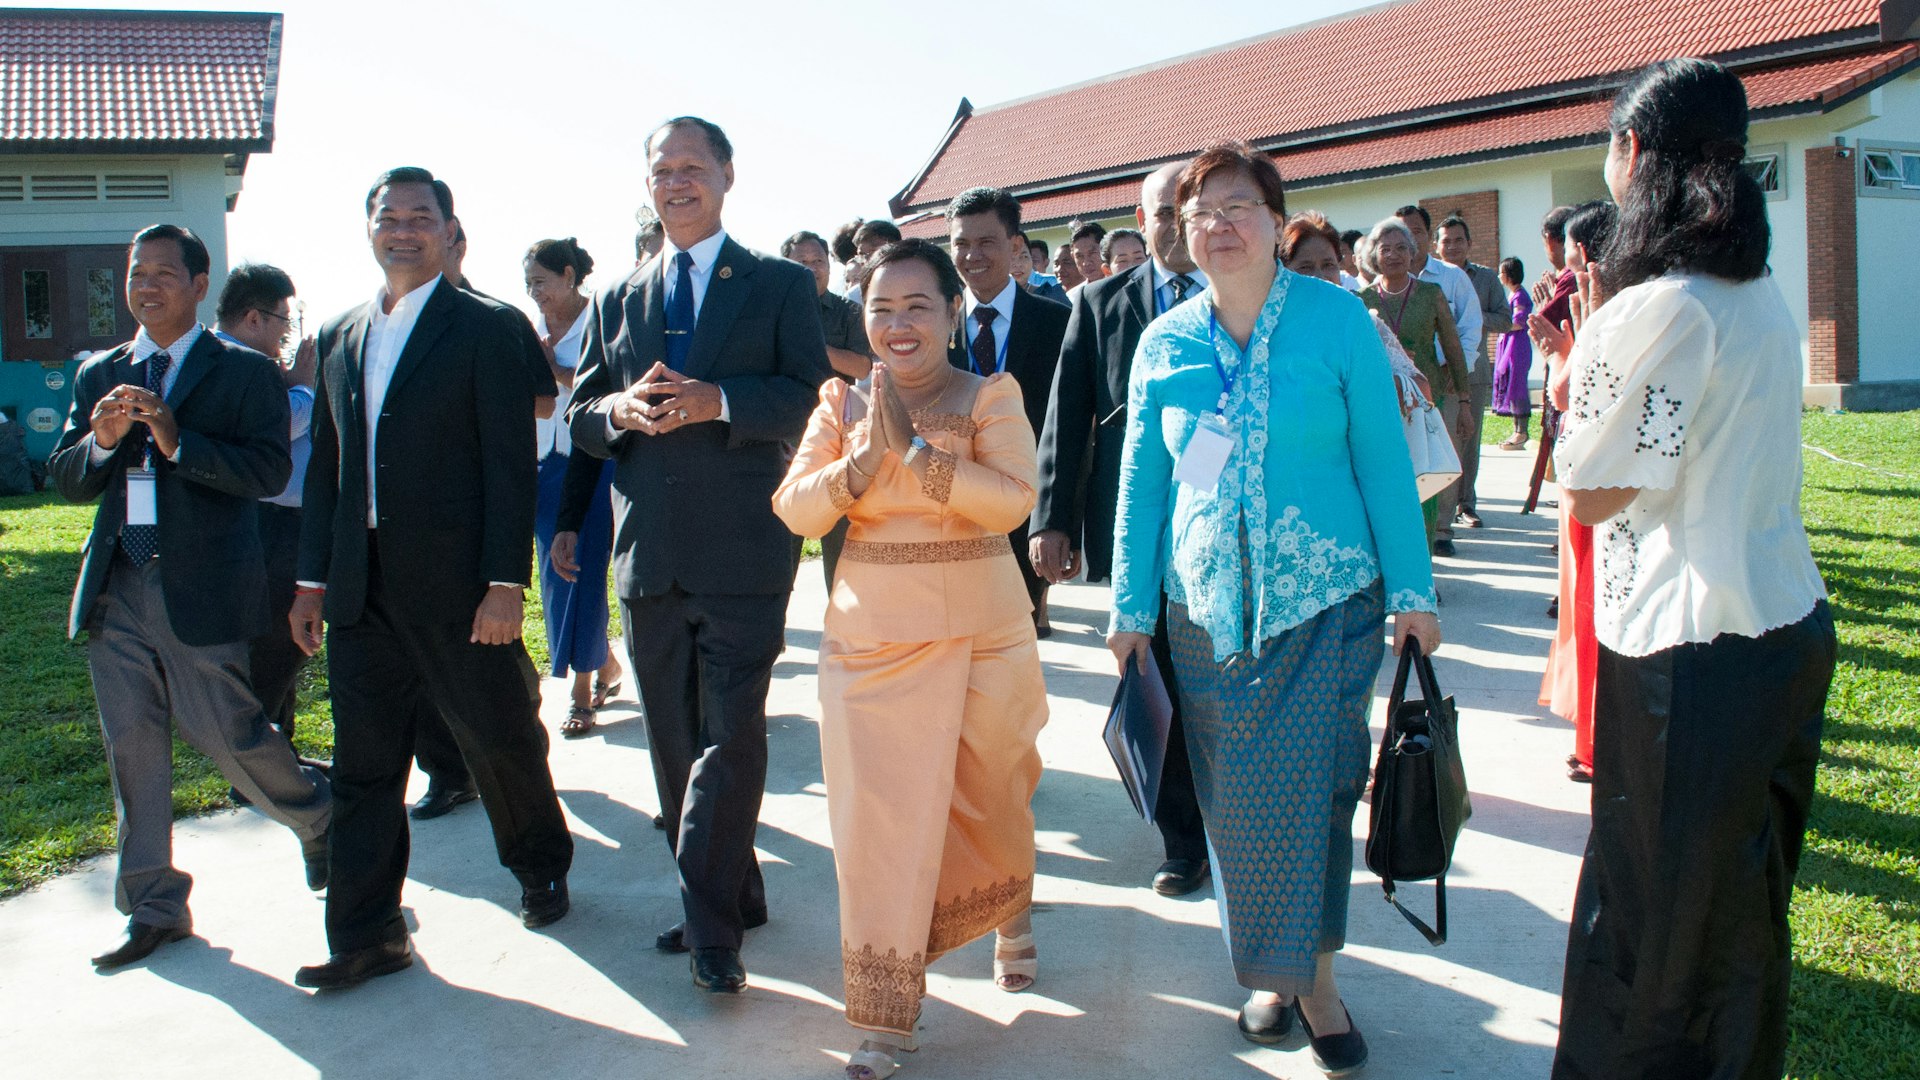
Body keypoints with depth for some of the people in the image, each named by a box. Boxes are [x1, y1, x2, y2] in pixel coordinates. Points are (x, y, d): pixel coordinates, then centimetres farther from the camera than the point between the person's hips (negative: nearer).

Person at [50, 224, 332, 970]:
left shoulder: (243, 373, -2)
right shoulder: (99, 376, 14)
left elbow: (270, 471, -13)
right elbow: (65, 480, 10)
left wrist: (178, 441, -23)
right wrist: (100, 441, -10)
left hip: (202, 587, -5)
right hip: (116, 592, 5)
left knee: (227, 734, -1)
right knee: (132, 747, 8)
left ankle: (321, 819, 27)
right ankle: (155, 907, 19)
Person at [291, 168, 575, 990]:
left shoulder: (483, 330, -4)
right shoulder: (339, 337, 13)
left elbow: (511, 465, -10)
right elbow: (326, 465, 15)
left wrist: (505, 583, -16)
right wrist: (313, 577, 10)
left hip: (455, 585, -5)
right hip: (362, 591, 5)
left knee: (501, 742, 9)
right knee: (364, 764, 7)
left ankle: (542, 870, 34)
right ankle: (366, 936, 17)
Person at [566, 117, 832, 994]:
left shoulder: (781, 285, 6)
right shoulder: (617, 301, 18)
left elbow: (810, 394, -5)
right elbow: (579, 418, 14)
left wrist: (715, 400, -19)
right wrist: (620, 410, -8)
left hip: (742, 551, -5)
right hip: (648, 553, 5)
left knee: (730, 737, -8)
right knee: (673, 744, 11)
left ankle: (713, 926, 0)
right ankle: (732, 897, 25)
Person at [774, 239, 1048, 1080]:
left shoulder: (991, 395, -4)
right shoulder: (842, 403, 3)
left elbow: (1014, 500, -19)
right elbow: (794, 510, -5)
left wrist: (916, 449, -26)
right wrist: (861, 461, -22)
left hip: (982, 634, -1)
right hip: (870, 638, 1)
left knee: (990, 798, 15)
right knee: (880, 816, -1)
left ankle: (1011, 921, 48)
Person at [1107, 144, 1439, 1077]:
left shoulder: (1337, 318, -3)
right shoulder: (1164, 344, 4)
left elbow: (1383, 460, -1)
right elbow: (1141, 480, 8)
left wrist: (1411, 589, -2)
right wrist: (1132, 607, 7)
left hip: (1324, 599, -2)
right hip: (1206, 605, 3)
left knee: (1311, 791, -1)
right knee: (1235, 800, 8)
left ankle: (1315, 977, 18)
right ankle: (1269, 969, 27)